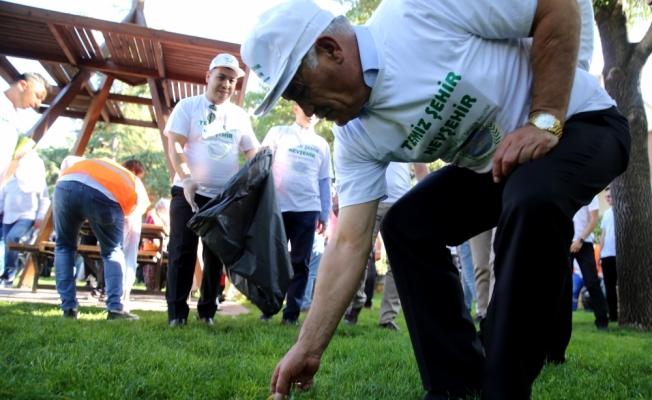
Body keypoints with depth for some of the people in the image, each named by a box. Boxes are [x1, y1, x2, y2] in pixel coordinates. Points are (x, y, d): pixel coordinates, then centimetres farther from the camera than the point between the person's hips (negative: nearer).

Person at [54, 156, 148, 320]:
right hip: (105, 196, -2)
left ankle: (69, 308, 18)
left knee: (64, 247, 24)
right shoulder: (135, 184, 34)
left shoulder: (90, 163, 45)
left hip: (67, 185, 2)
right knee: (113, 252, 20)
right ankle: (115, 308, 7)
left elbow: (69, 160, 24)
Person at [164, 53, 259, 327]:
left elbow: (252, 152, 14)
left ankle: (207, 311, 16)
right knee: (182, 253, -3)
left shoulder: (240, 116, 12)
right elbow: (174, 145, -8)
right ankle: (177, 312, 2)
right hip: (189, 192, -3)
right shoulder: (188, 106, 1)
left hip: (225, 196, 4)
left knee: (215, 256, 7)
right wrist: (187, 179, -21)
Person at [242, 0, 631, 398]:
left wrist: (544, 122, -27)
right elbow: (349, 245, -9)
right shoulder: (357, 138, -10)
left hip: (580, 120, -6)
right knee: (405, 227, -7)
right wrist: (308, 349, -10)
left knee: (531, 197, -36)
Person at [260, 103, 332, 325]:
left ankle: (291, 313, 7)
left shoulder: (322, 144, 16)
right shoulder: (278, 133, 10)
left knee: (300, 263, 2)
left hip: (308, 209, 2)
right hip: (278, 207, -2)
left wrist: (325, 214, 9)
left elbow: (325, 181, 15)